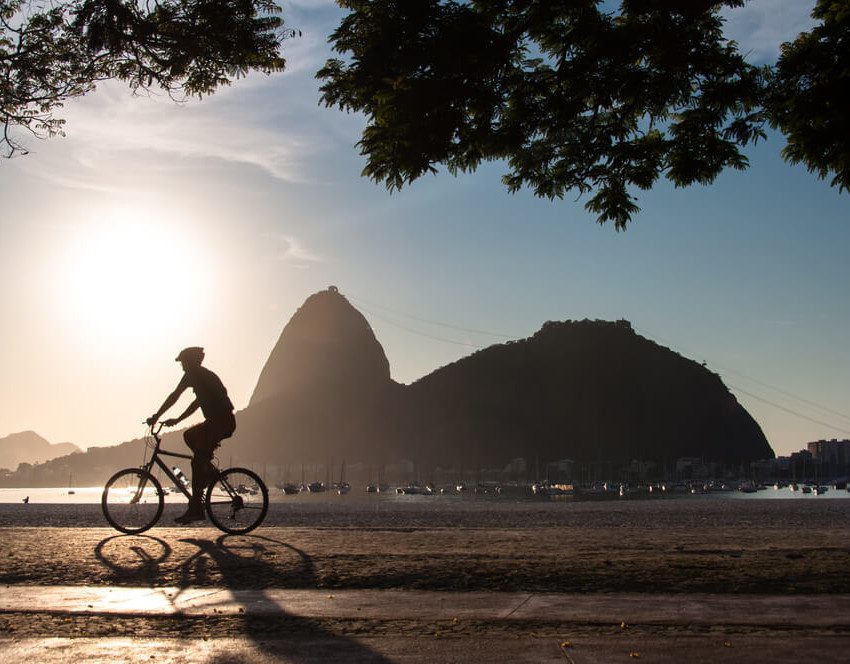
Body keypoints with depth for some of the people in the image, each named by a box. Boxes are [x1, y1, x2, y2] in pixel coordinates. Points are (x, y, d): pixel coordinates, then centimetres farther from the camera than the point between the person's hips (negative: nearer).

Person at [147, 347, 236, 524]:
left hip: (221, 423, -10)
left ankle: (195, 509, -9)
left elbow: (174, 396, -9)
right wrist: (177, 420, 28)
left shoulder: (194, 374, -5)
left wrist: (156, 416, -4)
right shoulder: (205, 375, 23)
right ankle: (209, 470, 17)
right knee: (189, 435, 25)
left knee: (198, 461, -8)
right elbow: (197, 402, 29)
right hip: (223, 422, 10)